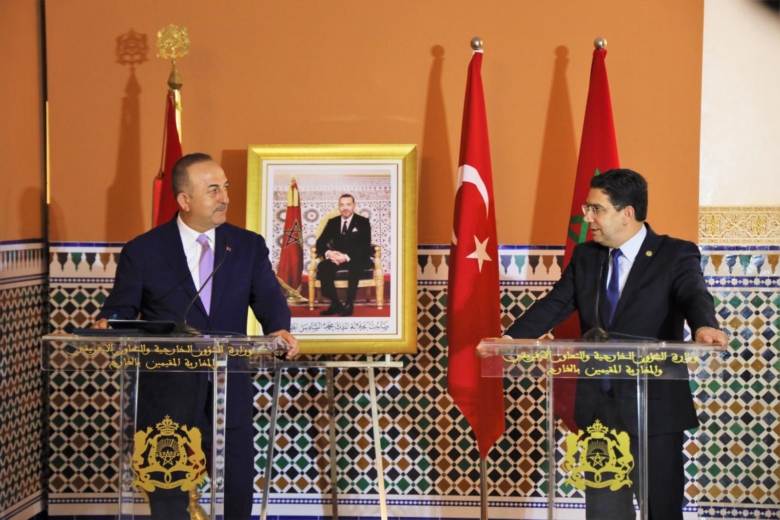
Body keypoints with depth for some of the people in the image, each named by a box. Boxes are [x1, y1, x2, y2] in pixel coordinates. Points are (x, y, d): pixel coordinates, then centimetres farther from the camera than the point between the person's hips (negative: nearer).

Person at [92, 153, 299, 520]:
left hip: (230, 392, 2)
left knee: (238, 490, 9)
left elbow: (269, 299, 0)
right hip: (167, 393, -2)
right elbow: (121, 310, 0)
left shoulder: (249, 246, 5)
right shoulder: (143, 251, -2)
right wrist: (107, 326, -23)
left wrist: (280, 330, -22)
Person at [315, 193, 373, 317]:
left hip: (357, 259, -3)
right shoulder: (333, 222, 11)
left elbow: (365, 247, -11)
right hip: (337, 258, 3)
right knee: (322, 266, -29)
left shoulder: (363, 222, 1)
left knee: (354, 266, -39)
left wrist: (347, 257, -26)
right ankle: (335, 304, -23)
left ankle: (349, 305, -32)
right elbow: (320, 242, 5)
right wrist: (328, 253, -20)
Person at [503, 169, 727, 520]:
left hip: (654, 407, -4)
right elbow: (554, 305, 2)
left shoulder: (676, 254, -5)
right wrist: (509, 339, -15)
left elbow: (694, 294, -23)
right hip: (598, 407, 5)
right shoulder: (585, 257, 9)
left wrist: (705, 326, -46)